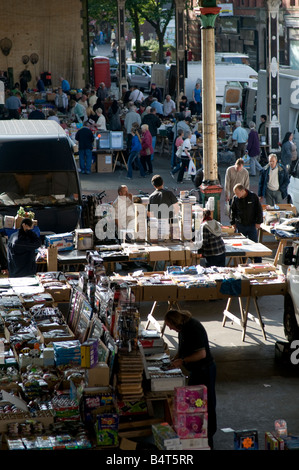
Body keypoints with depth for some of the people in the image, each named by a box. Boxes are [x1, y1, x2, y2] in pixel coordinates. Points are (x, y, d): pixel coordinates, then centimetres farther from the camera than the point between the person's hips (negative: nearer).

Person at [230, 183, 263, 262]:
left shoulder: (253, 196, -9)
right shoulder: (235, 198, -3)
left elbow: (259, 210, -2)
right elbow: (233, 211, 11)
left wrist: (258, 222, -5)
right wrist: (233, 222, 7)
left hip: (252, 224, -2)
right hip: (240, 225, 2)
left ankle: (258, 263, 6)